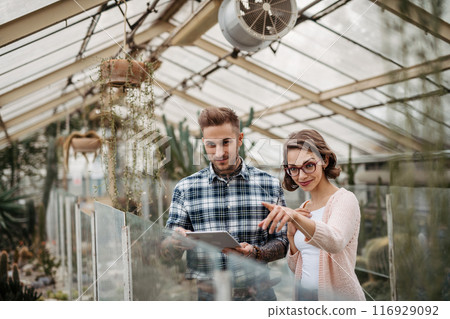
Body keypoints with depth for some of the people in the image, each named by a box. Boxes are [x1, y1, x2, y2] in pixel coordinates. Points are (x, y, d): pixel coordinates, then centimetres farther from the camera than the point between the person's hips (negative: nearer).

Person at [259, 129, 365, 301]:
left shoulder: (345, 199, -8)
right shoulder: (303, 209, 10)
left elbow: (335, 242, -29)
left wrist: (295, 217, -42)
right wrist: (291, 236, -3)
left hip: (339, 296, -5)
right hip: (303, 295, 5)